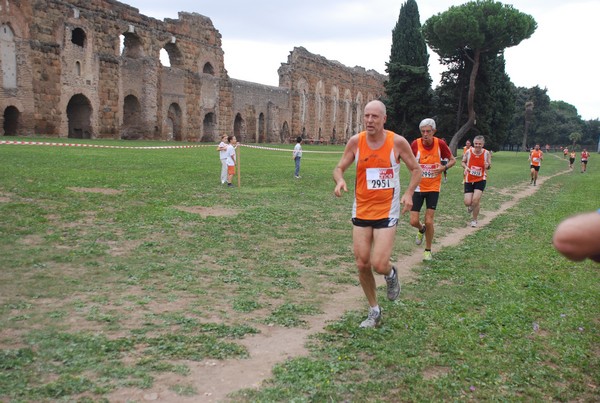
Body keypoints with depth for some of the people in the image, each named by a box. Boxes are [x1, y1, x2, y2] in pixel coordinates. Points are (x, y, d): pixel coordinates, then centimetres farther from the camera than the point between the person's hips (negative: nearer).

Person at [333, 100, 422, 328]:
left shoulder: (397, 142, -9)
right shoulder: (355, 141, -4)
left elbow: (415, 169, 3)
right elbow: (339, 168, 3)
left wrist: (409, 193, -12)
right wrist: (339, 180, -20)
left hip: (387, 212, -3)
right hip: (361, 211, 3)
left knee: (379, 265, -13)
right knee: (362, 264, 4)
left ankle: (391, 273, 27)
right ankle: (374, 311, 25)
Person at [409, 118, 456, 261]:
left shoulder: (440, 144, -10)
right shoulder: (415, 144, -11)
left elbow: (453, 160, 2)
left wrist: (444, 167, -17)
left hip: (433, 188, -1)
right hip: (418, 187, 1)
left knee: (429, 221, -5)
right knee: (414, 221, -2)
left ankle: (428, 250, 17)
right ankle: (422, 230, 36)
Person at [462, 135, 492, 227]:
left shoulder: (486, 153, -7)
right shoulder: (469, 152, -6)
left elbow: (489, 166, 3)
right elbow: (462, 162, 9)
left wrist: (488, 166, -21)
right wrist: (465, 167, -13)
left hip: (481, 180, -1)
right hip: (469, 180, 1)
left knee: (475, 200, -13)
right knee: (467, 202, -6)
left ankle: (474, 220, 10)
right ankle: (470, 206, 35)